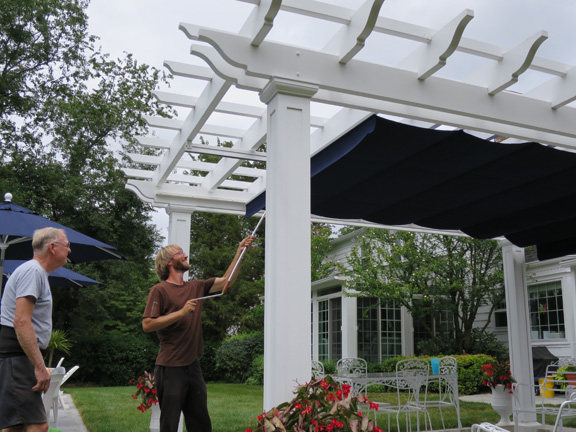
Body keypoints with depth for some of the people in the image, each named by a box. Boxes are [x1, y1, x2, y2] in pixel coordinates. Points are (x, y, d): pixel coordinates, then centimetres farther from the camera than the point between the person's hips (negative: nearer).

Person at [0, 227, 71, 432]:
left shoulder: (37, 272, 21)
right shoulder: (33, 271, -12)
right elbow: (21, 321, -22)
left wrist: (38, 365, 22)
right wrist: (40, 367, -23)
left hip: (20, 359, 11)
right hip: (17, 357, -11)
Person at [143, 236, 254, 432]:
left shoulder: (195, 287, 13)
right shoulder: (160, 290, -7)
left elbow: (226, 281, 14)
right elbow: (147, 324, -15)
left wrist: (240, 251, 9)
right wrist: (181, 312, -20)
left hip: (193, 365, 7)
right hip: (170, 369, -7)